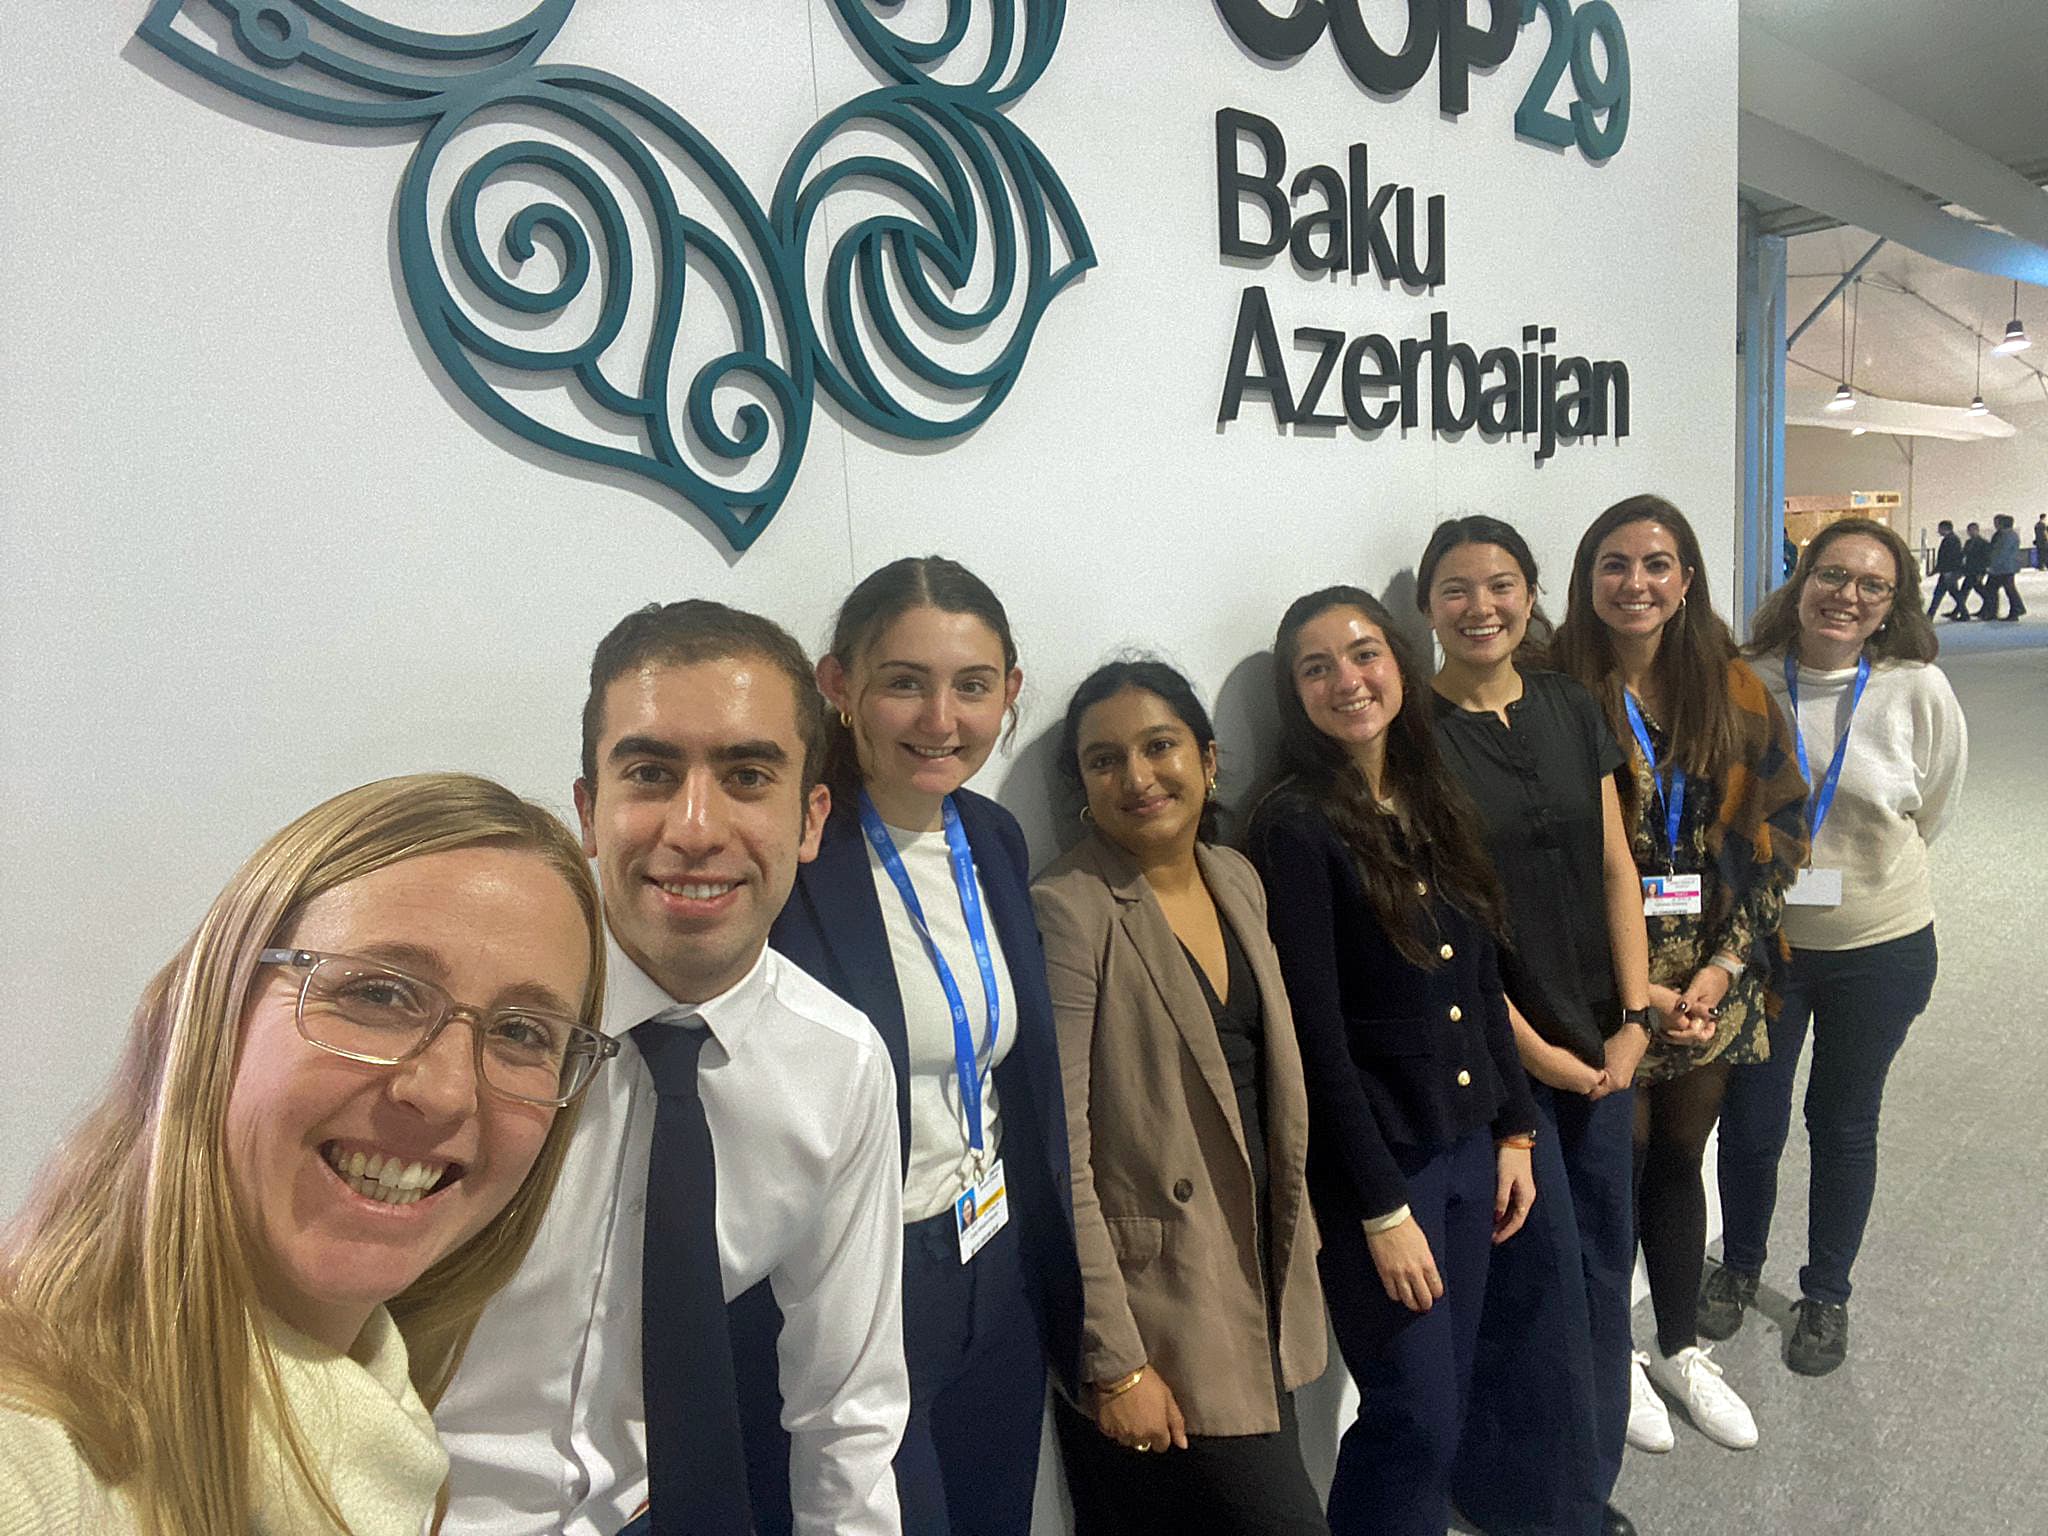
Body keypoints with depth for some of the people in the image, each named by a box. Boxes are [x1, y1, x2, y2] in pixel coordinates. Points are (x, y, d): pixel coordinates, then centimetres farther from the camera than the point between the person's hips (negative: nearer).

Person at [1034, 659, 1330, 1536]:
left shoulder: (1236, 879, 4)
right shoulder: (1068, 911, -18)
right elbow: (1058, 1157, -20)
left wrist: (1295, 1251, 14)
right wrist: (1114, 1361, -18)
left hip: (1260, 1284, 7)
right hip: (1158, 1314, -7)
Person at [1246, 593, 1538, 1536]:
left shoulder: (1439, 806, 5)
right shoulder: (1296, 827, -16)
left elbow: (1483, 984, 11)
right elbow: (1315, 1037, -18)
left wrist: (1514, 1130, 10)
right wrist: (1383, 1209, -16)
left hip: (1467, 1139, 7)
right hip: (1372, 1159, -6)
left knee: (1449, 1397, 17)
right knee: (1416, 1418, 3)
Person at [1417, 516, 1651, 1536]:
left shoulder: (1572, 711, 6)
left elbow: (1615, 868, 7)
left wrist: (1634, 1018, -1)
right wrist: (1533, 1051, -11)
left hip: (1601, 1040, 5)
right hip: (1492, 1052, -5)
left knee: (1602, 1259, 14)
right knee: (1536, 1272, 5)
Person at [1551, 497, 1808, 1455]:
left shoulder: (1735, 691, 2)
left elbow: (1776, 829, 2)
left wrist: (1726, 963, -8)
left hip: (1712, 980, 4)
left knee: (1680, 1157, 18)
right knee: (1616, 1161, 9)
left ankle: (1680, 1348, 39)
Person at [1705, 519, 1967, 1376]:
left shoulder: (1918, 692, -12)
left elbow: (1930, 812, 5)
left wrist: (1867, 873, 10)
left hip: (1880, 949, 0)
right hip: (1761, 941, 0)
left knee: (1844, 1124, 15)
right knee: (1750, 1121, 11)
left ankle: (1826, 1294, 38)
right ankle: (1740, 1264, 39)